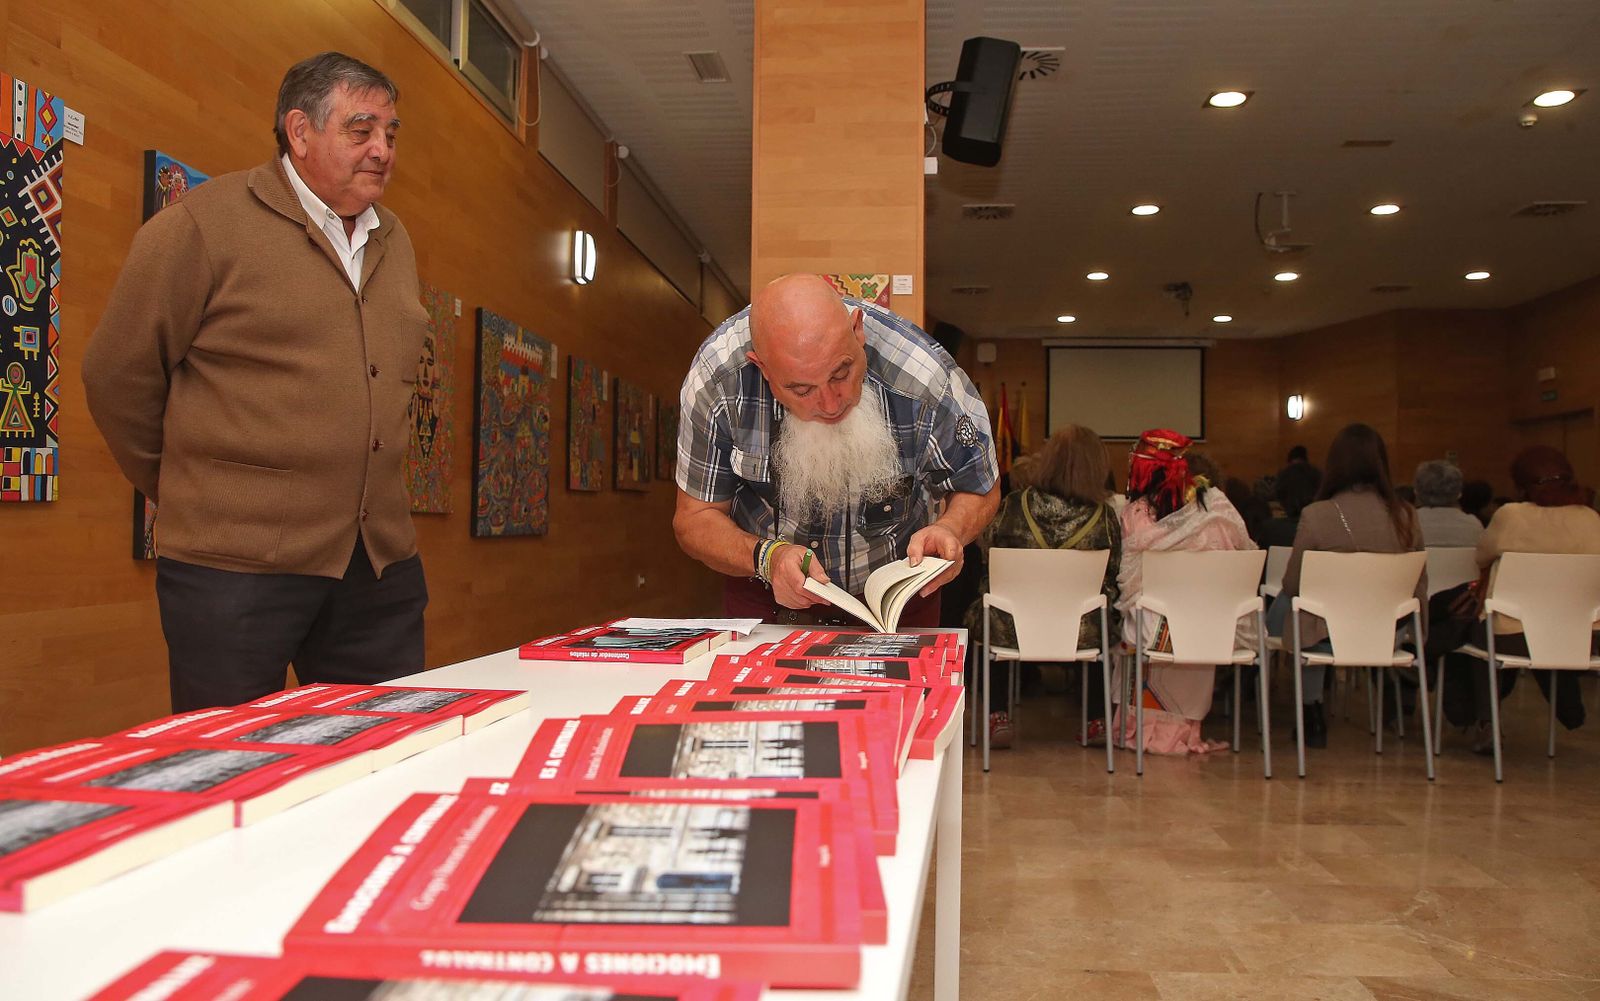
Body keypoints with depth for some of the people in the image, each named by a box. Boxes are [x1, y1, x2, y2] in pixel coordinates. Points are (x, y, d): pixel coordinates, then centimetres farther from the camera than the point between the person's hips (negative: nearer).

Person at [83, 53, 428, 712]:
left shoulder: (394, 242, 13)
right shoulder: (203, 225, -7)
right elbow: (117, 374, -1)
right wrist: (191, 492, 9)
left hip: (381, 565, 6)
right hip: (237, 566, -6)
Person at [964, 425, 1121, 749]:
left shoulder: (1013, 505, -11)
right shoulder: (1103, 516, -10)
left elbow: (987, 558, 3)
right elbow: (1112, 577, 3)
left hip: (1011, 630, -1)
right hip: (1082, 633, 1)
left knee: (979, 613, 32)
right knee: (1103, 617, 35)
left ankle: (997, 718, 26)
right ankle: (1098, 721, 39)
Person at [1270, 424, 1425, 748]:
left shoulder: (1316, 515, -18)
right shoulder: (1406, 517, -6)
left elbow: (1291, 584, -7)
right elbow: (1419, 585, 6)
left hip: (1329, 635, -4)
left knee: (1281, 606, 25)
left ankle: (1311, 709, 32)